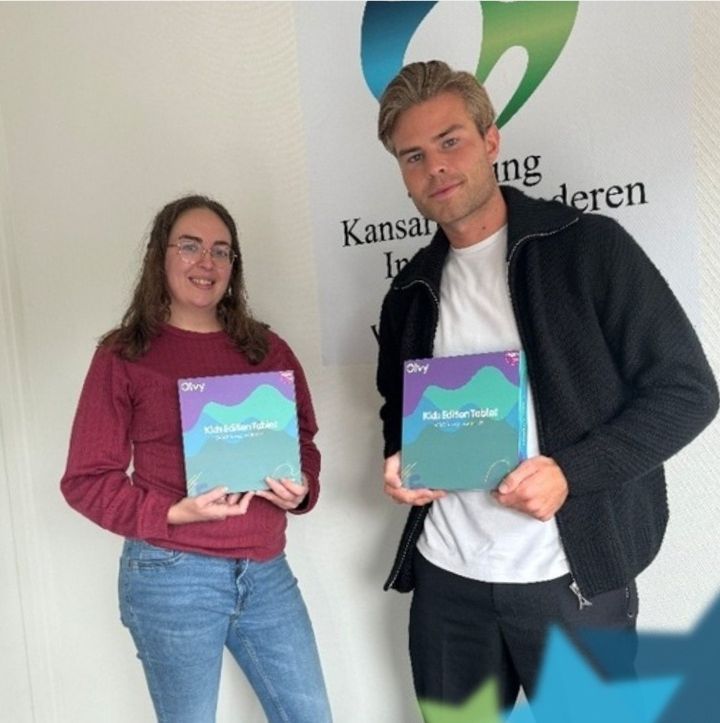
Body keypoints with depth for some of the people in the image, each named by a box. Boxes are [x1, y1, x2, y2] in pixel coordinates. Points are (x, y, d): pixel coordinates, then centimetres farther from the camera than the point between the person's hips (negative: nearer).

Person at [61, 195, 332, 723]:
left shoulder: (268, 350, 7)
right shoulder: (124, 356, -4)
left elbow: (304, 439, 14)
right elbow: (86, 479, -4)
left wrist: (301, 489, -7)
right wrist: (174, 514, -17)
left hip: (266, 570, 4)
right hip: (171, 575, -3)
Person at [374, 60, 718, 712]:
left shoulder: (588, 246, -7)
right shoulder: (410, 291, 8)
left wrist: (570, 473, -19)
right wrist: (400, 460, -2)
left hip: (571, 579, -4)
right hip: (445, 575, 5)